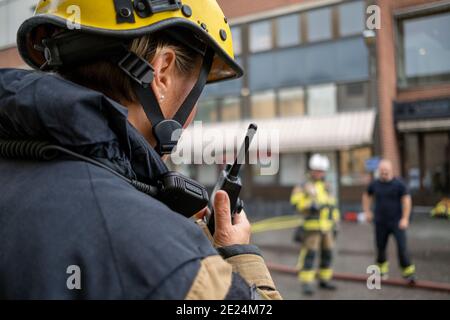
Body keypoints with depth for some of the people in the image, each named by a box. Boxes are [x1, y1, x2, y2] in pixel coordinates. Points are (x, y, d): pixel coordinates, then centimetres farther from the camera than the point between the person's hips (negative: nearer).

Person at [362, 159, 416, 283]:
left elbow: (407, 200, -9)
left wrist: (405, 219, -13)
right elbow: (366, 196, 20)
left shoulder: (399, 184, -8)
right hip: (380, 222, 3)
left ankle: (408, 271, -1)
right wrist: (367, 211, 14)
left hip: (397, 222, -3)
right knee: (380, 246, 10)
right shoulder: (375, 184, 3)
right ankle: (382, 268, 31)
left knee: (402, 246, -10)